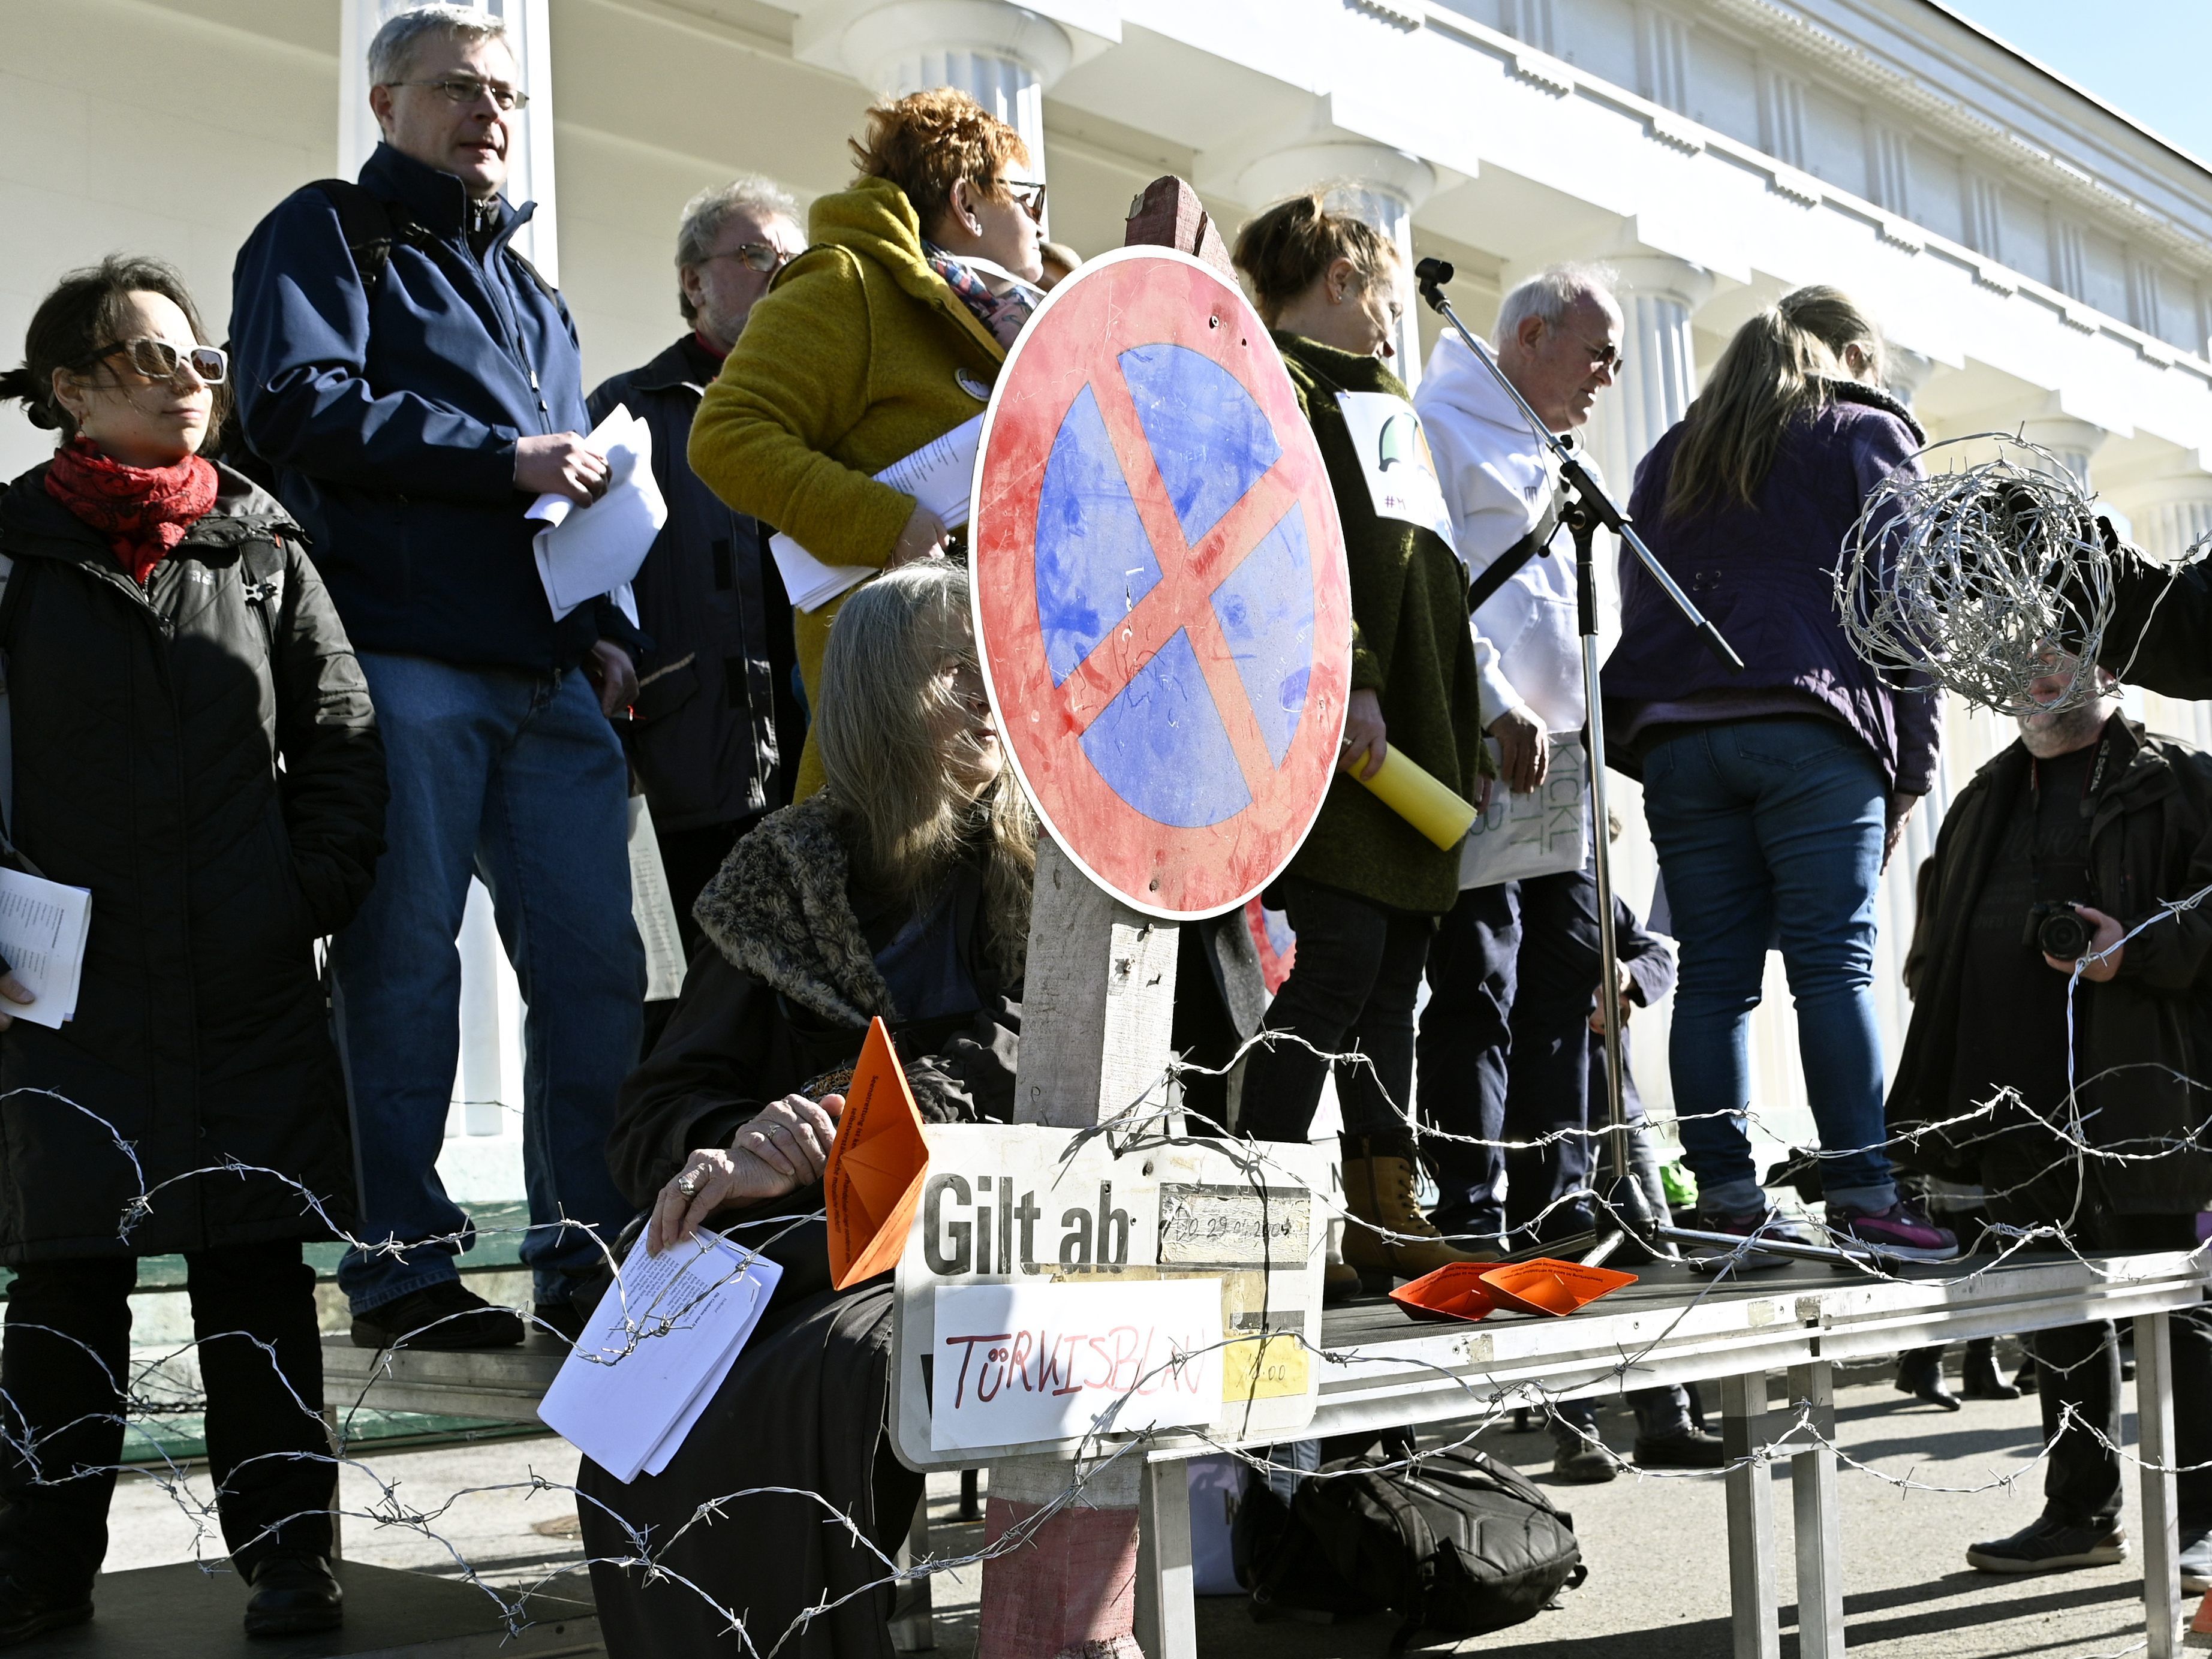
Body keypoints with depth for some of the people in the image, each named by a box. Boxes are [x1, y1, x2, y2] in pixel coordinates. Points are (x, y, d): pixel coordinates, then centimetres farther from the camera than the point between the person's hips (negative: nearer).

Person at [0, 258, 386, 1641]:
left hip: (250, 986, 1)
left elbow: (341, 734, 10)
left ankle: (289, 1552, 12)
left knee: (259, 1267, 4)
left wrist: (317, 891, 0)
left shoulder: (264, 547, 9)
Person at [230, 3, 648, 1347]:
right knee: (403, 962, -5)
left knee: (595, 960, 1)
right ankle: (404, 1262, 2)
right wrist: (506, 458, -9)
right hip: (399, 665, -6)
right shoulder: (328, 235, 8)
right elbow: (300, 405, -10)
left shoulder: (532, 293, 29)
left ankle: (589, 1250, 7)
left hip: (549, 679, 6)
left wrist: (604, 630, 14)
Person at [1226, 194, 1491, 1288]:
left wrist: (1463, 727, 22)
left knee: (1394, 965, 6)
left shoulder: (1371, 394, 29)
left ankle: (1384, 1217, 8)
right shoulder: (1276, 378, 0)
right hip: (1344, 724, -10)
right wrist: (1345, 681, -23)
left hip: (1410, 721, 10)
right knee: (1343, 956, -15)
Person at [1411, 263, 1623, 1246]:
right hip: (1478, 757, -9)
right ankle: (1470, 1216, -7)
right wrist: (1498, 706, -20)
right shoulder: (1440, 427, -2)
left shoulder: (1543, 462, 28)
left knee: (1577, 980, 7)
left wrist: (1581, 733, 19)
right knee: (1478, 981, -10)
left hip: (1555, 759, 9)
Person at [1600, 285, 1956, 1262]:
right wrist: (1912, 770, 5)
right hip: (1812, 730, -4)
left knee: (1713, 978, 1)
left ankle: (1726, 1201, -2)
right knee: (1835, 965, -8)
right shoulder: (1866, 437, 13)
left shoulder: (1671, 456, 27)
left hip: (1674, 734, 4)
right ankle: (1861, 1199, -13)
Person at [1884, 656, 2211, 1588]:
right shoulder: (1984, 803, 18)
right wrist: (1931, 1106, 17)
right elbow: (1939, 948, 23)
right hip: (2024, 1109, 6)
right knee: (2058, 1314, 12)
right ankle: (2081, 1511, 22)